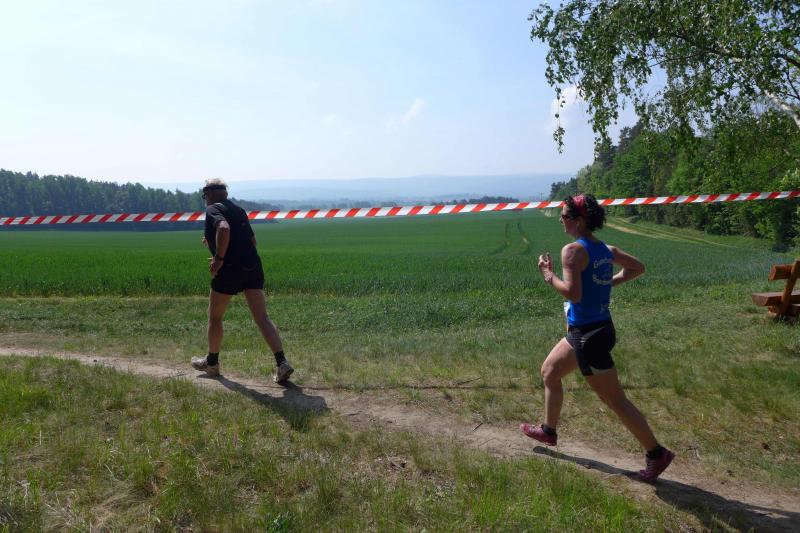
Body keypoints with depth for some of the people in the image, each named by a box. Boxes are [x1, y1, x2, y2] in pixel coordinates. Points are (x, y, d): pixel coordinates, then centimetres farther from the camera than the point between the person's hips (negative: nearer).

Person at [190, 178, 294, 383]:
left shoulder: (212, 209, -4)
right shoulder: (239, 210, 19)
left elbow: (224, 228, -26)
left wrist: (219, 258, -18)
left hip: (229, 269, -6)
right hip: (253, 267, 6)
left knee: (214, 316, 15)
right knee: (262, 317, 0)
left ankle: (212, 362, 30)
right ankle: (282, 363, -12)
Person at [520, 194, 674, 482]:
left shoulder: (573, 250, -19)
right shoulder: (606, 249, 7)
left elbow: (573, 294, -27)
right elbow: (638, 267, 17)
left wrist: (549, 275, -12)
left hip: (588, 335, -10)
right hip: (599, 327, 10)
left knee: (616, 400, 3)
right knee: (549, 371, 23)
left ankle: (656, 453, 14)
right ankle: (548, 431, 38)